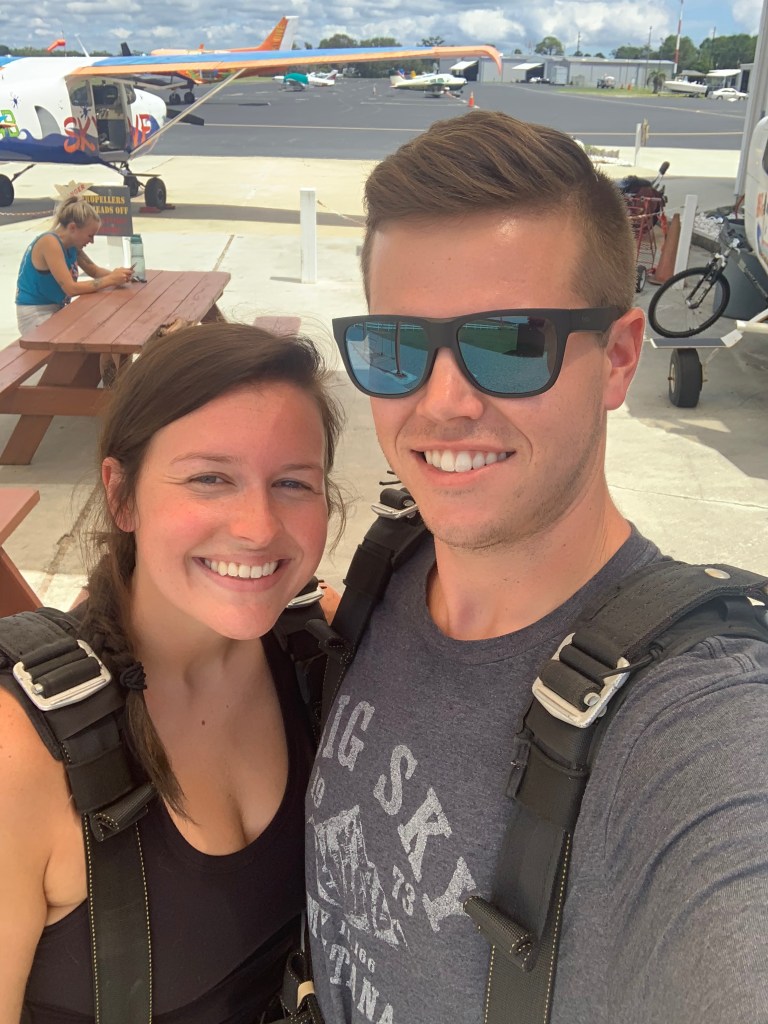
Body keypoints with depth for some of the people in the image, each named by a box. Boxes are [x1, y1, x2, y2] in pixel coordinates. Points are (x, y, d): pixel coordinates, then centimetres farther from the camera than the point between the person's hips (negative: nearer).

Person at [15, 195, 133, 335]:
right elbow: (71, 289, -27)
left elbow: (95, 271, 14)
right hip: (35, 316, -9)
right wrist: (111, 279, -23)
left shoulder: (71, 244, 4)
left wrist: (115, 275, -8)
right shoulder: (50, 243, -21)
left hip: (56, 310, 9)